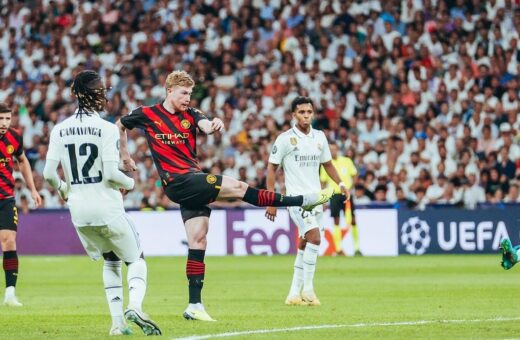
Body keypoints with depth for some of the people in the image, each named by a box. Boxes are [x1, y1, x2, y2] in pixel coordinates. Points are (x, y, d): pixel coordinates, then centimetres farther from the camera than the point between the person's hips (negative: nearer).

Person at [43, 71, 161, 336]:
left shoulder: (60, 130, 2)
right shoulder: (106, 129, -12)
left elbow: (48, 172, -2)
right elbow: (110, 174, -17)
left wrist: (62, 189, 18)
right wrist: (130, 183, 4)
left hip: (78, 210, 5)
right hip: (107, 208, -5)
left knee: (111, 260, 23)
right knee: (136, 259, 10)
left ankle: (117, 322, 11)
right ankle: (135, 306, -19)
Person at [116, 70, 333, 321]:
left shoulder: (190, 115, 11)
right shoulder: (147, 115, 2)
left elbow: (205, 126, -10)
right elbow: (120, 126, 18)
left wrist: (213, 126, -33)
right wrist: (125, 157, 20)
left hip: (195, 182, 5)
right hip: (177, 181, -5)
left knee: (198, 241, 0)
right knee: (238, 188, -14)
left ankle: (194, 305, 2)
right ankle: (301, 201, -9)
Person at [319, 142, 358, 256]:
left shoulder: (346, 161, 2)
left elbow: (354, 176, 8)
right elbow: (323, 182, 7)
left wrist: (350, 188, -8)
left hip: (346, 194, 0)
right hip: (334, 194, 0)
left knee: (352, 220, -3)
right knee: (336, 222, -3)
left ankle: (356, 247, 6)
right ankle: (338, 249, 0)